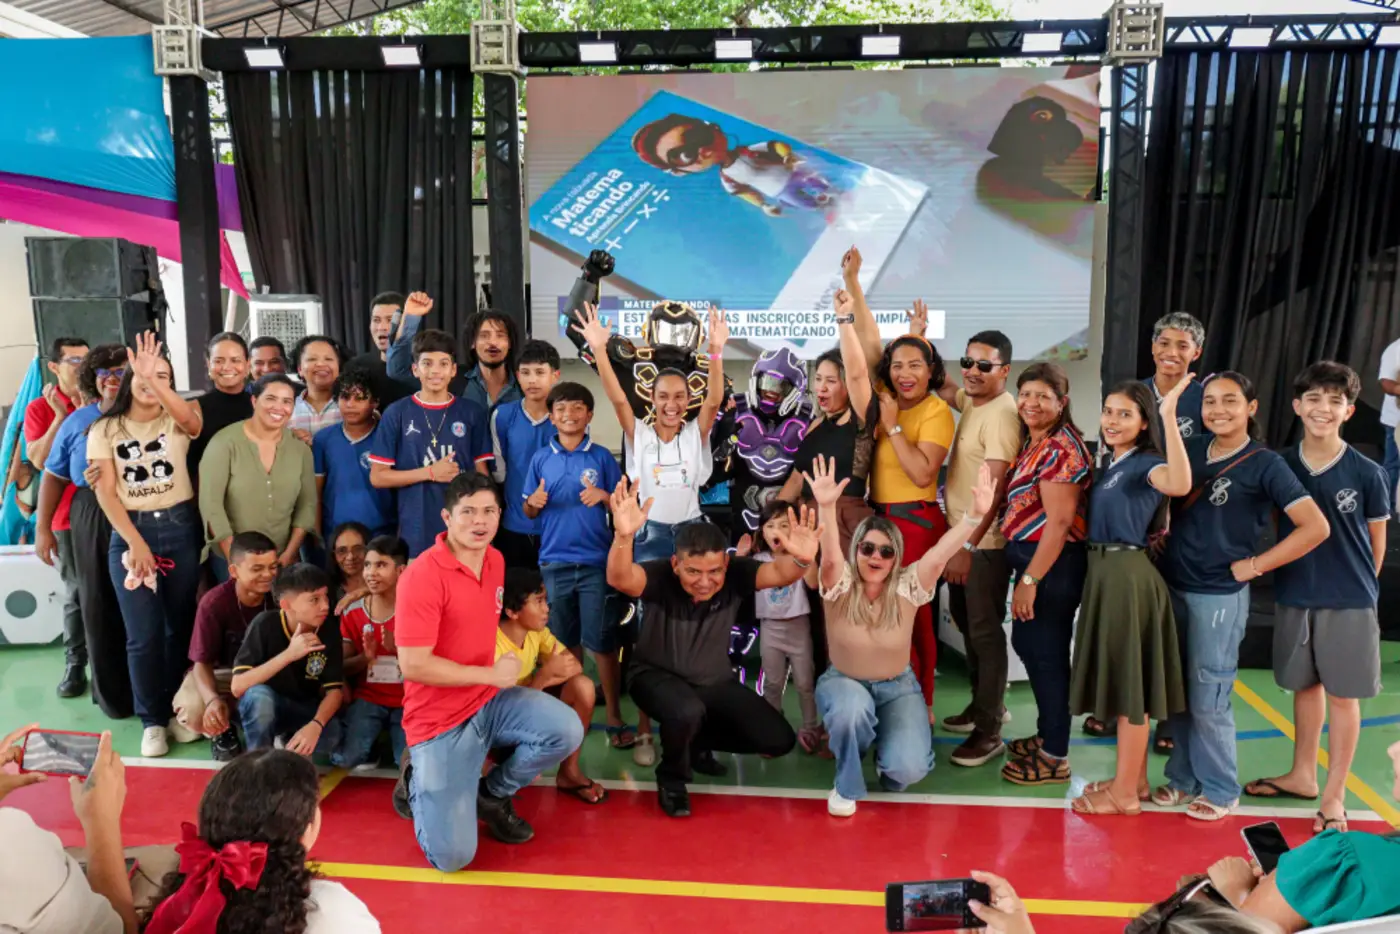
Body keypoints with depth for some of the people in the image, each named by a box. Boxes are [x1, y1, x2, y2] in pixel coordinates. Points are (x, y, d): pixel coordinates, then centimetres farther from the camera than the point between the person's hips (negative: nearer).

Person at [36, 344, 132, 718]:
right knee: (99, 605, 7)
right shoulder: (77, 422, 8)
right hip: (91, 521, 2)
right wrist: (43, 528, 6)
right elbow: (53, 476, 10)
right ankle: (111, 692, 21)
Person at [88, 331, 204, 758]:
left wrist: (155, 381, -39)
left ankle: (178, 710, 24)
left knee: (181, 626, 8)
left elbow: (192, 419, -24)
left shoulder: (177, 421, 3)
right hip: (130, 533, 0)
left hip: (180, 528, 1)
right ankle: (152, 720, 12)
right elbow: (105, 492, -3)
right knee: (144, 635, -2)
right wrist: (135, 543, -11)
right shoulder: (104, 429, 4)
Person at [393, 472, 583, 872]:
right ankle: (419, 782, 20)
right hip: (440, 719, -6)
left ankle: (492, 795, 10)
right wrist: (491, 674, -19)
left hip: (489, 700, 7)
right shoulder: (422, 576, -22)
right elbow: (414, 665, -24)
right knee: (452, 856, -13)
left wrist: (494, 677, 11)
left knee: (567, 731, -18)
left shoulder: (495, 560, 4)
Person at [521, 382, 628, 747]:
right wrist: (534, 502, -12)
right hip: (554, 560, 2)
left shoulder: (602, 456, 1)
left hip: (596, 560, -2)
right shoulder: (540, 458, 6)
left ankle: (614, 717, 8)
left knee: (601, 641, -1)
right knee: (564, 643, 12)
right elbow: (529, 512, 10)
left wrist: (603, 497, -17)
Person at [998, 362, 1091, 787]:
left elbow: (1059, 521, -22)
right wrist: (1026, 572, 11)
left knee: (1047, 654, 0)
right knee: (1028, 645, 19)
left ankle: (1055, 758, 14)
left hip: (1052, 564, -10)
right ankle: (1048, 735, 35)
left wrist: (1030, 580, -22)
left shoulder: (1060, 449, -17)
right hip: (1032, 557, 10)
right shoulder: (1035, 443, 12)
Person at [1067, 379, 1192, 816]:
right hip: (1103, 573, 9)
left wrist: (1169, 415, -38)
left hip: (1128, 576, -9)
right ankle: (1134, 779, 29)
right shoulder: (1108, 466, 14)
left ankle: (1125, 793, 11)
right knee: (1119, 681, 16)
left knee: (1128, 683, 0)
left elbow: (1181, 484, -36)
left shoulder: (1145, 464, -12)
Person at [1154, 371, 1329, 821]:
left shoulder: (1265, 464, -9)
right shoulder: (1192, 450, 5)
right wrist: (1160, 536, 3)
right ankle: (1184, 777, 29)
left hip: (1219, 597, -5)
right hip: (1171, 587, 5)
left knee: (1208, 699, 2)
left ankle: (1221, 790, 20)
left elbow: (1315, 527, -13)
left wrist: (1252, 566, -12)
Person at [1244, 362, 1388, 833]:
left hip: (1349, 602, -3)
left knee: (1342, 695, 6)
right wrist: (1291, 577, 4)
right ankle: (1302, 774, 33)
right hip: (1294, 596, 3)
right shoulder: (1281, 466, -3)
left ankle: (1334, 795, 19)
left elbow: (1376, 542, 2)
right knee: (1305, 686, 17)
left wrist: (1356, 585, 8)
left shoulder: (1366, 473, -9)